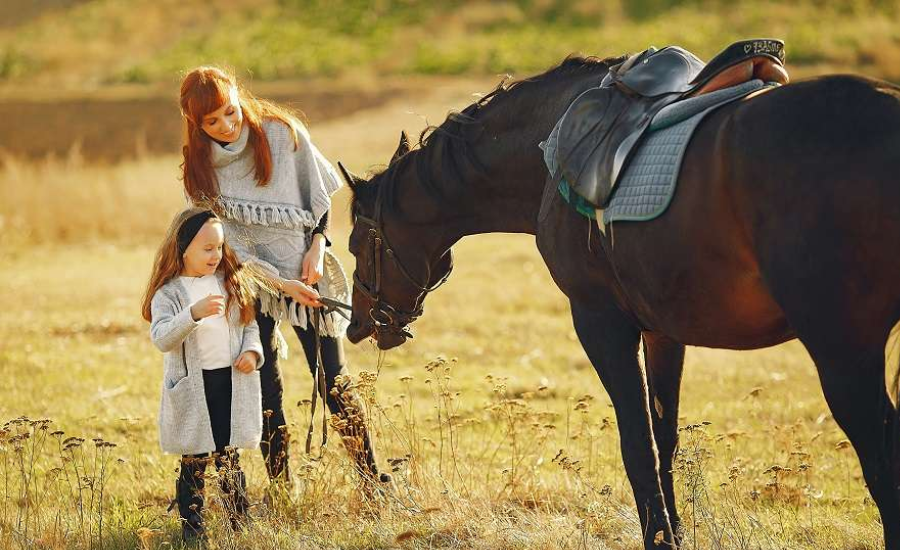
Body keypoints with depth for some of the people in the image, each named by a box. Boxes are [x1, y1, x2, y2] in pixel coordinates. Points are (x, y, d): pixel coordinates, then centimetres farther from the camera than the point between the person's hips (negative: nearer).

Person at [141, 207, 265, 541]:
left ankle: (239, 524, 20)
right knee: (194, 464, 3)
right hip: (192, 386, -3)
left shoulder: (233, 282, 7)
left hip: (232, 382, 3)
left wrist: (251, 351, -4)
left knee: (230, 463, 11)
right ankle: (192, 531, 11)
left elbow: (250, 324, 16)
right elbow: (161, 338, -21)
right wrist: (194, 313, -34)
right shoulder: (169, 293, -8)